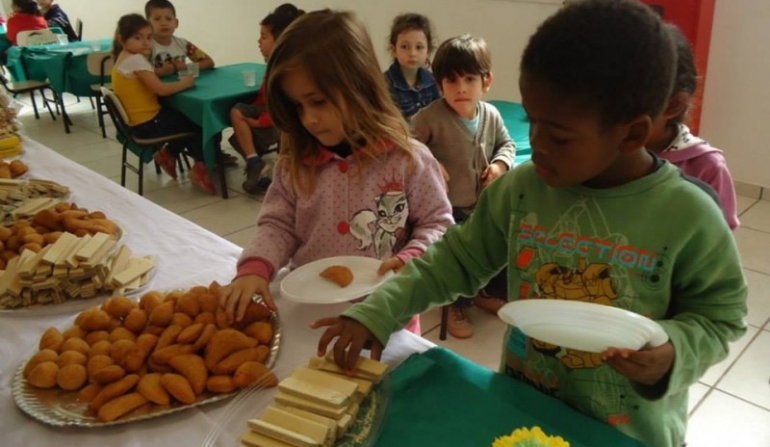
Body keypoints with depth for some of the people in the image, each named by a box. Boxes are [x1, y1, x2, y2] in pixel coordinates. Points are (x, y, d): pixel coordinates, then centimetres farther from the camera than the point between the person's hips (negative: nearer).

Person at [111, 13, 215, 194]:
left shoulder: (124, 58, 12)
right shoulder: (136, 59, -19)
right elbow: (160, 89, -24)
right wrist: (184, 83, -9)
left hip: (139, 121, 9)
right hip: (147, 124, -9)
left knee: (188, 118, 22)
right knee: (197, 123, 3)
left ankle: (169, 154, 22)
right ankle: (201, 166, 5)